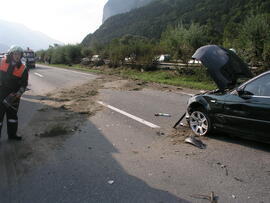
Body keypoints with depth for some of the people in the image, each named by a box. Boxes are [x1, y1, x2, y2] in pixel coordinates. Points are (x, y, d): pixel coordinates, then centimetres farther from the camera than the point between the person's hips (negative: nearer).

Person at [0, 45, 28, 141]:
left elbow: (24, 84, 0)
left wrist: (17, 94, -13)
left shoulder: (23, 69, -2)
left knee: (12, 115, 15)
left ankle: (12, 134, 29)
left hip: (13, 97, 2)